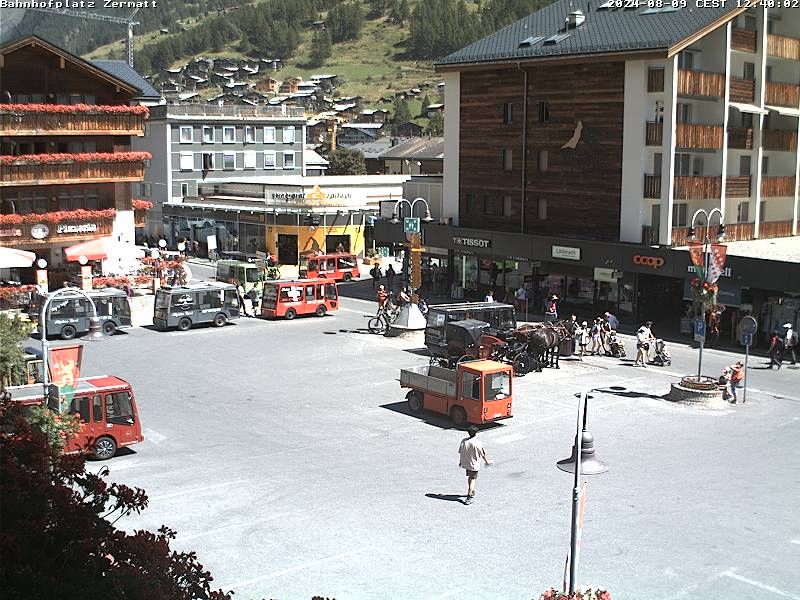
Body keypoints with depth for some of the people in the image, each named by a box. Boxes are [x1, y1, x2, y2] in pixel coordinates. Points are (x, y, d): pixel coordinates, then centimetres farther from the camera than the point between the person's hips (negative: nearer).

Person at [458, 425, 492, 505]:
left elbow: (460, 452, 4)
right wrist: (487, 461, 8)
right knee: (473, 479, 1)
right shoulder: (478, 443, -21)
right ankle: (469, 497, -4)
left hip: (465, 463, 5)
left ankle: (472, 492, 43)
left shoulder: (463, 441, -7)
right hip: (474, 464, -5)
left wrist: (460, 462, 19)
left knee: (469, 477, 24)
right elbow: (483, 454, -10)